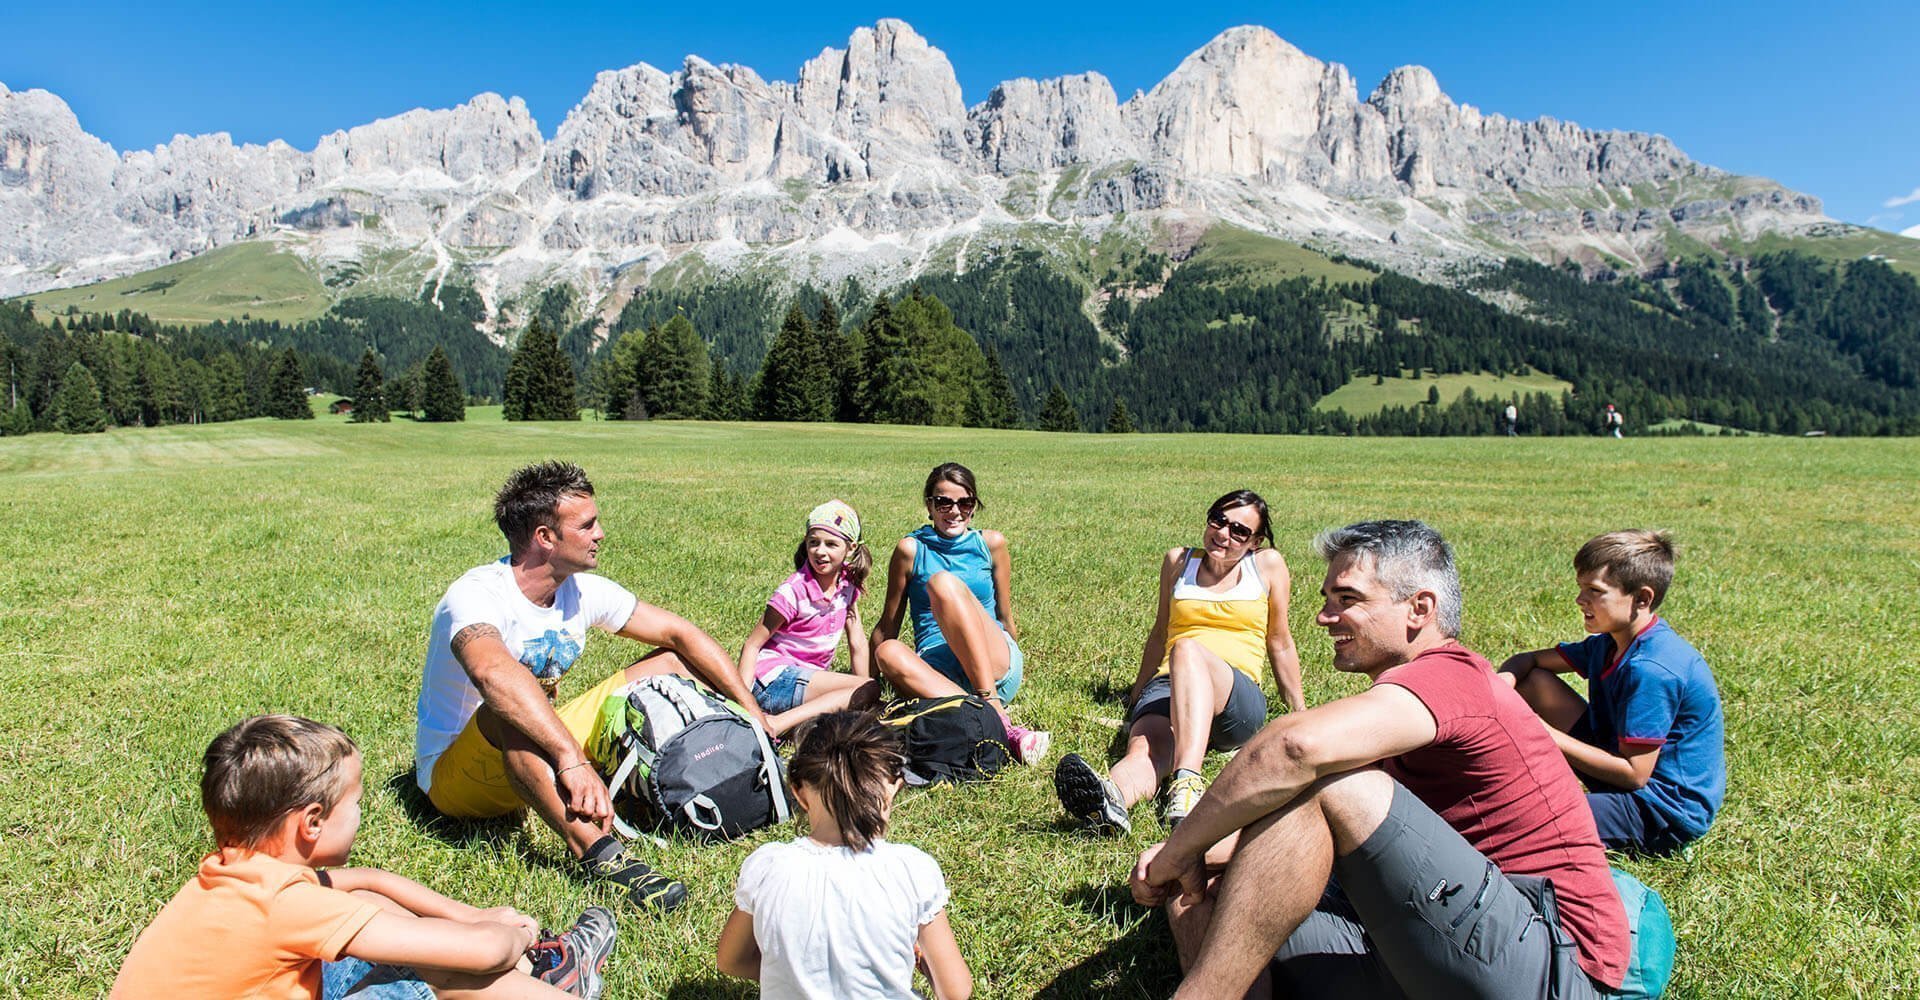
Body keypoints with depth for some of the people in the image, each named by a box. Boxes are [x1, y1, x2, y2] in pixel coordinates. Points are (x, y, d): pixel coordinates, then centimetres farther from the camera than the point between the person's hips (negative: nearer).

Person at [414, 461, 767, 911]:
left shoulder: (583, 592, -6)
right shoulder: (478, 595, -27)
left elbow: (680, 634, -1)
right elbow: (493, 673, -49)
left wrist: (752, 712, -9)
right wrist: (573, 761, -59)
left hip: (545, 756, 7)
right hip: (451, 775, -7)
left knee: (668, 665, -2)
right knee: (511, 708, -41)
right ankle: (596, 850, -46)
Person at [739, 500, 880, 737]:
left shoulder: (847, 585, 3)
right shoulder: (794, 591, -16)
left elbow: (857, 643, 7)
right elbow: (752, 645, -14)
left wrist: (863, 698, 3)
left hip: (809, 677, 8)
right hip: (775, 679, -8)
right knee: (870, 689, -19)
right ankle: (774, 725, -30)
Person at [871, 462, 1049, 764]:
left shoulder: (991, 543, 7)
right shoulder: (911, 549, 4)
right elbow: (887, 625, 9)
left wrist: (1013, 664, 22)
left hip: (996, 667, 0)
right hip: (937, 670, 1)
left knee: (943, 582, -26)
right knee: (889, 652, -35)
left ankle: (992, 704, -36)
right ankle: (1002, 727, -46)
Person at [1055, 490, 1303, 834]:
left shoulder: (1267, 564, 13)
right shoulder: (1178, 561, 18)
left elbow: (1280, 643, 21)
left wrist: (1300, 711, 25)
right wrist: (1137, 694, 34)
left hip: (1240, 698, -2)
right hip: (1167, 687, 2)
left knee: (1187, 648, -38)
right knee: (1145, 747, -35)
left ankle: (1188, 781, -58)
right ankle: (1111, 800, -70)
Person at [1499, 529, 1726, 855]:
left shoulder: (1651, 669, -26)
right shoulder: (1609, 644, 2)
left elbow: (1634, 774, -24)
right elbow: (1526, 661, 9)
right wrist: (1504, 681, -15)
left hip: (1666, 813, -10)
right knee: (1531, 679, 3)